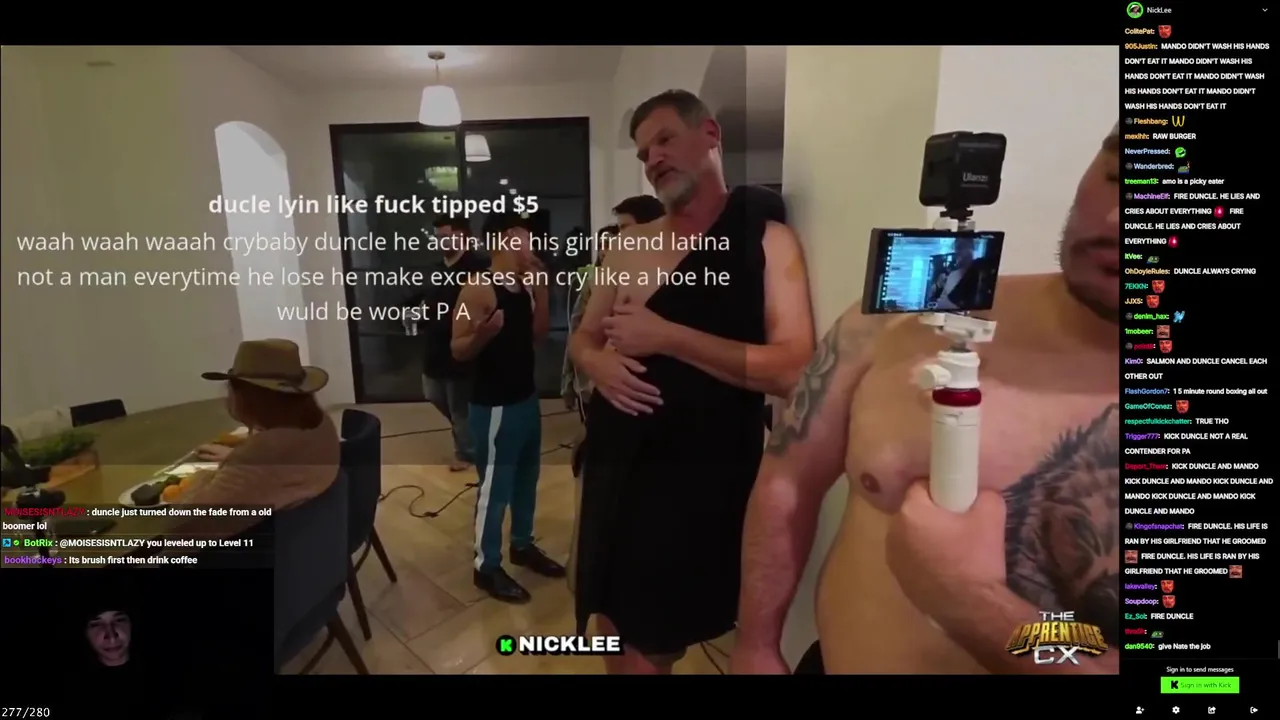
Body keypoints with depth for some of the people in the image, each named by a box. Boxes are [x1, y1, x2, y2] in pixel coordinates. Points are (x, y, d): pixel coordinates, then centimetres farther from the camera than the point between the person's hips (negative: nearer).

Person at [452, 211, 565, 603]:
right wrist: (484, 334, -39)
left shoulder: (524, 285, 8)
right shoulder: (478, 288, -16)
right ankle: (486, 567, 19)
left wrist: (541, 289, -1)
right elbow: (458, 350, -18)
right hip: (494, 405, -8)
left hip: (527, 397, 8)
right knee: (495, 486, 2)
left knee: (527, 477, 19)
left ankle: (522, 545, 37)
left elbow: (539, 334, 8)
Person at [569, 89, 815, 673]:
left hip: (704, 479, -4)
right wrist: (600, 365, -9)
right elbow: (582, 338, 15)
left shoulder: (769, 241, -8)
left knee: (653, 641, 11)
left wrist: (667, 336, -21)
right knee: (615, 626, 20)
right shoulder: (630, 245, 8)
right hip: (617, 465, 5)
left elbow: (793, 369, -18)